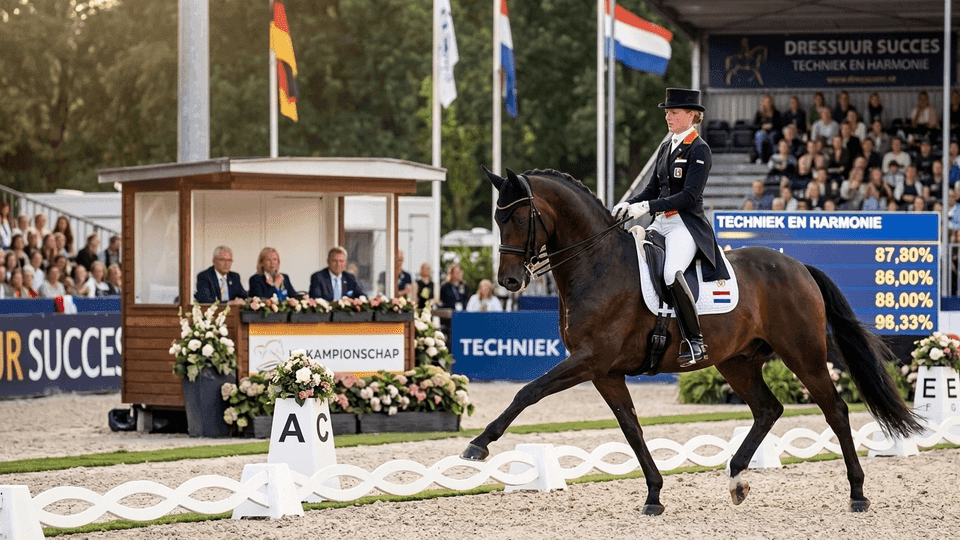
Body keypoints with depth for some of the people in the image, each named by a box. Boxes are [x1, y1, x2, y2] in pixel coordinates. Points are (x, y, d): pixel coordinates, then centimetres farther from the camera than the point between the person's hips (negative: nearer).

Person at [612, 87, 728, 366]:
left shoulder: (700, 150, -8)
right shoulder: (666, 148, 17)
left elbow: (689, 196, -16)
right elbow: (653, 189, 21)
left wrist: (648, 207, -21)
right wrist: (629, 204, 2)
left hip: (687, 225, -9)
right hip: (660, 223, 9)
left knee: (671, 273, -33)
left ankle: (695, 341, -27)